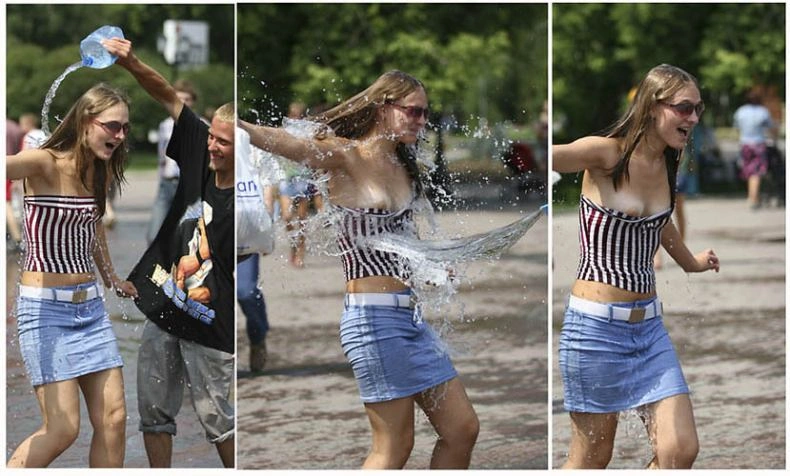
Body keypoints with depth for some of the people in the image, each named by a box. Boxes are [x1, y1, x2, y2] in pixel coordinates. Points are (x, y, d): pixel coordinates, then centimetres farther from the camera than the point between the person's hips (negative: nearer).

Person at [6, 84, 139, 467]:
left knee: (113, 418, 2)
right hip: (45, 308, -7)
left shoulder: (98, 173, 10)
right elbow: (12, 165, -37)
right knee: (63, 428, -12)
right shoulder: (45, 165, -13)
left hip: (90, 305, 8)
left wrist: (112, 279, 41)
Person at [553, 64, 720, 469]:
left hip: (649, 326, 7)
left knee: (681, 452, -3)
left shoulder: (665, 164, 9)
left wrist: (691, 262, 50)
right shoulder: (605, 154, -12)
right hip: (596, 326, -7)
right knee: (591, 459, 2)